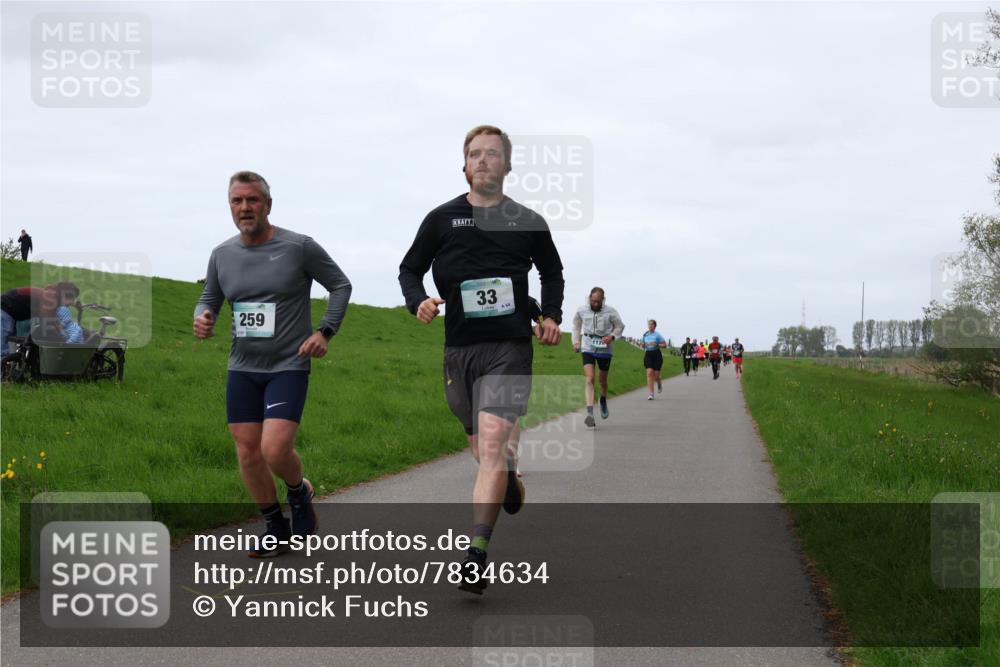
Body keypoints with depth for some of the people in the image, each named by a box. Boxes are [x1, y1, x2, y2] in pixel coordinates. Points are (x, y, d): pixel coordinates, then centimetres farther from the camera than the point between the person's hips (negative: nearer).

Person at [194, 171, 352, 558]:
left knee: (275, 450, -17)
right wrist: (202, 318, -8)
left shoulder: (299, 247, -8)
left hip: (288, 367, -4)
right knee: (248, 453, 4)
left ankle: (300, 492, 17)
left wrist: (325, 331, -8)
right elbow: (209, 300, 16)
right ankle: (276, 527, 23)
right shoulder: (222, 254, 4)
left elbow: (341, 286, 3)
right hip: (242, 368, 4)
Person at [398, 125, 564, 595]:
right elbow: (409, 269, 13)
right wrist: (418, 302, -8)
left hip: (509, 348, -2)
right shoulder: (442, 219, 5)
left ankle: (476, 557, -20)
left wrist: (551, 316, 7)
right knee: (482, 447, 14)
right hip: (459, 348, 3)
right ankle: (510, 479, 52)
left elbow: (552, 272, 22)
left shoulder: (528, 222, 5)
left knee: (492, 444, -18)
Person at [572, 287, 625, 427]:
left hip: (604, 349, 0)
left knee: (602, 380, 16)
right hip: (588, 349, 0)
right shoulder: (581, 311, -5)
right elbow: (576, 325, 15)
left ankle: (603, 400, 50)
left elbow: (620, 326, 5)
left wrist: (612, 336, -13)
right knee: (589, 379, -16)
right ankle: (590, 413, -24)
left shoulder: (610, 312, -10)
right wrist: (576, 342, 8)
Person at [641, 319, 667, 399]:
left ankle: (659, 383, 39)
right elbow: (643, 345, 21)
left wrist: (656, 344, -16)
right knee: (649, 373, -13)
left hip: (656, 354, -2)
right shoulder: (645, 335, 9)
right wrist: (643, 345, -3)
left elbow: (665, 344, -2)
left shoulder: (657, 335, -3)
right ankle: (651, 394, -13)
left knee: (656, 375, -1)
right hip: (648, 354, 3)